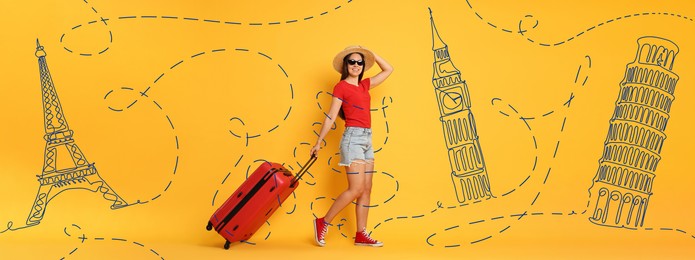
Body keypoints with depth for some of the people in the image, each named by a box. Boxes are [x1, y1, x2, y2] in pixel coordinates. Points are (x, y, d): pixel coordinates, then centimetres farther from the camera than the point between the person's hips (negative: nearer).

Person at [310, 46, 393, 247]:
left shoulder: (364, 85, 15)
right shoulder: (341, 87, -3)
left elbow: (388, 70, 24)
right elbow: (331, 116, -6)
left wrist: (371, 54, 16)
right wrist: (318, 143, -7)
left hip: (367, 139, 8)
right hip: (353, 137, -7)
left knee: (366, 190, 5)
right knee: (356, 189, -12)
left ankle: (361, 235, 9)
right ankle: (323, 223, 1)